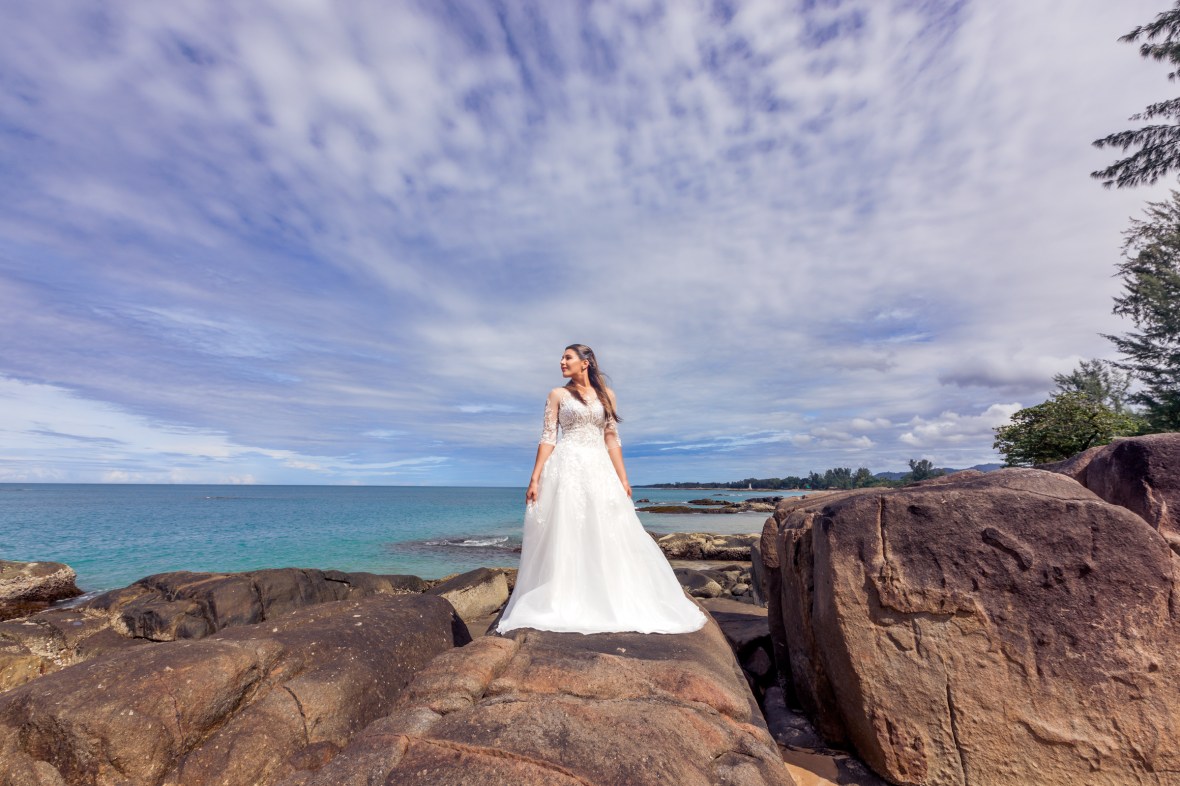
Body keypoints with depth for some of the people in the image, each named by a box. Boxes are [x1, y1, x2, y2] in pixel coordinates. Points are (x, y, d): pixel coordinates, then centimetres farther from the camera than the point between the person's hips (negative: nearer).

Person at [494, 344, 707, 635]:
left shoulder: (606, 394, 11)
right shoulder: (557, 395, 6)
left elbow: (612, 440, 10)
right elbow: (548, 438, 1)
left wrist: (623, 479, 5)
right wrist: (535, 479, -7)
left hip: (600, 469, 2)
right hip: (567, 469, -2)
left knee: (608, 537, 2)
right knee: (564, 535, -3)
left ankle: (611, 604, 16)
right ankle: (562, 605, 9)